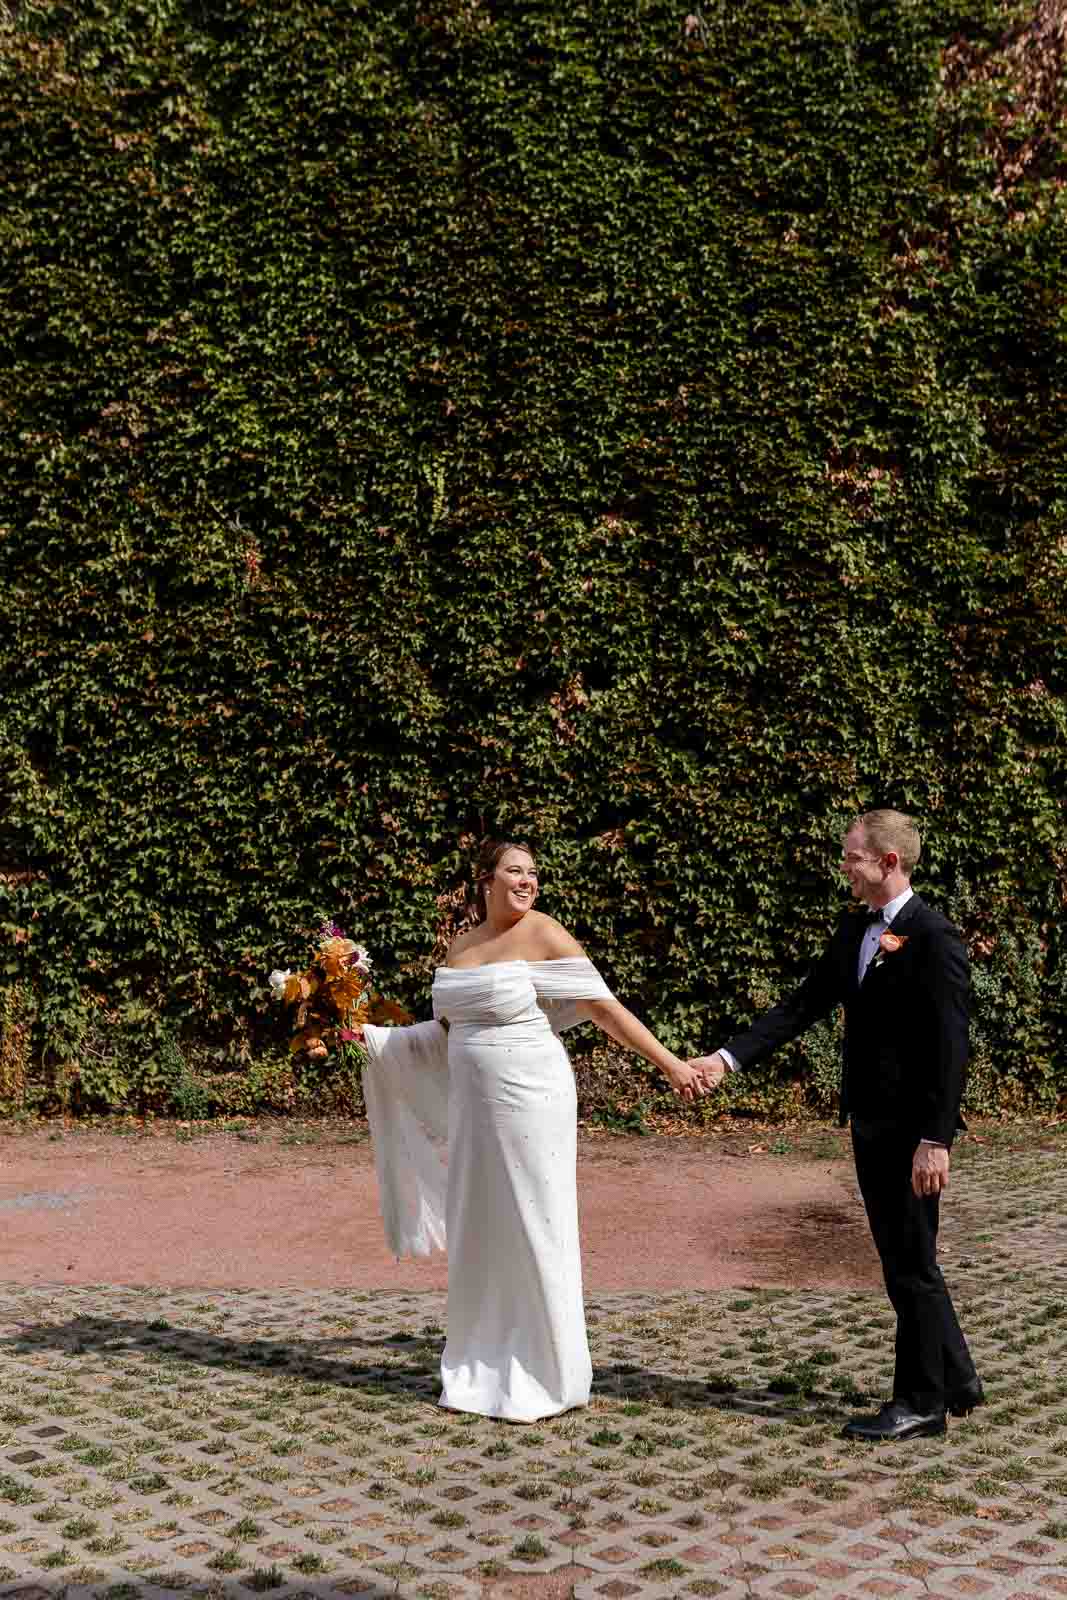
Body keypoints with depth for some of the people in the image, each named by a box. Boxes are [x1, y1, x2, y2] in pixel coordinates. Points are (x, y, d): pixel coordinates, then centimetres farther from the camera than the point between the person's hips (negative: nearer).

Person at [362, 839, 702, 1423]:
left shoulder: (543, 935, -9)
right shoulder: (462, 945, 10)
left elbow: (604, 1007, -10)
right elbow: (446, 1029, 21)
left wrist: (668, 1062, -14)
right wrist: (371, 1036, 18)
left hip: (530, 1104, -6)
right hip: (475, 1109, 6)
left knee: (534, 1232, 1)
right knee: (480, 1236, 11)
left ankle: (545, 1377, 12)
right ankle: (486, 1368, 24)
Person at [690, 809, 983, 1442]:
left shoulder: (934, 936, -16)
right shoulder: (855, 929, 10)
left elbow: (951, 1045, -19)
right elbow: (804, 1005, 10)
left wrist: (936, 1138, -23)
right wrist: (729, 1057, 0)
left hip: (911, 1128, -9)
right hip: (872, 1123, 9)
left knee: (912, 1265, 2)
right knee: (905, 1260, 18)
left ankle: (921, 1402, 16)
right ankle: (956, 1381, 32)